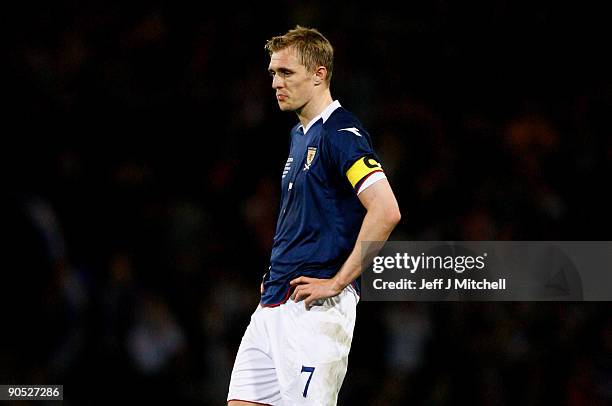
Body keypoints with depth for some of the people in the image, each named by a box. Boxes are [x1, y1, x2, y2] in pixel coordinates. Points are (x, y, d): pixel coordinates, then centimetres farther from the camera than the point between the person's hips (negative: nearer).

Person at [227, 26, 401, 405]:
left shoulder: (341, 133, -12)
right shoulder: (300, 135, 18)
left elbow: (386, 211, -24)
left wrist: (337, 282, -20)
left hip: (314, 311, -10)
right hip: (273, 304, 10)